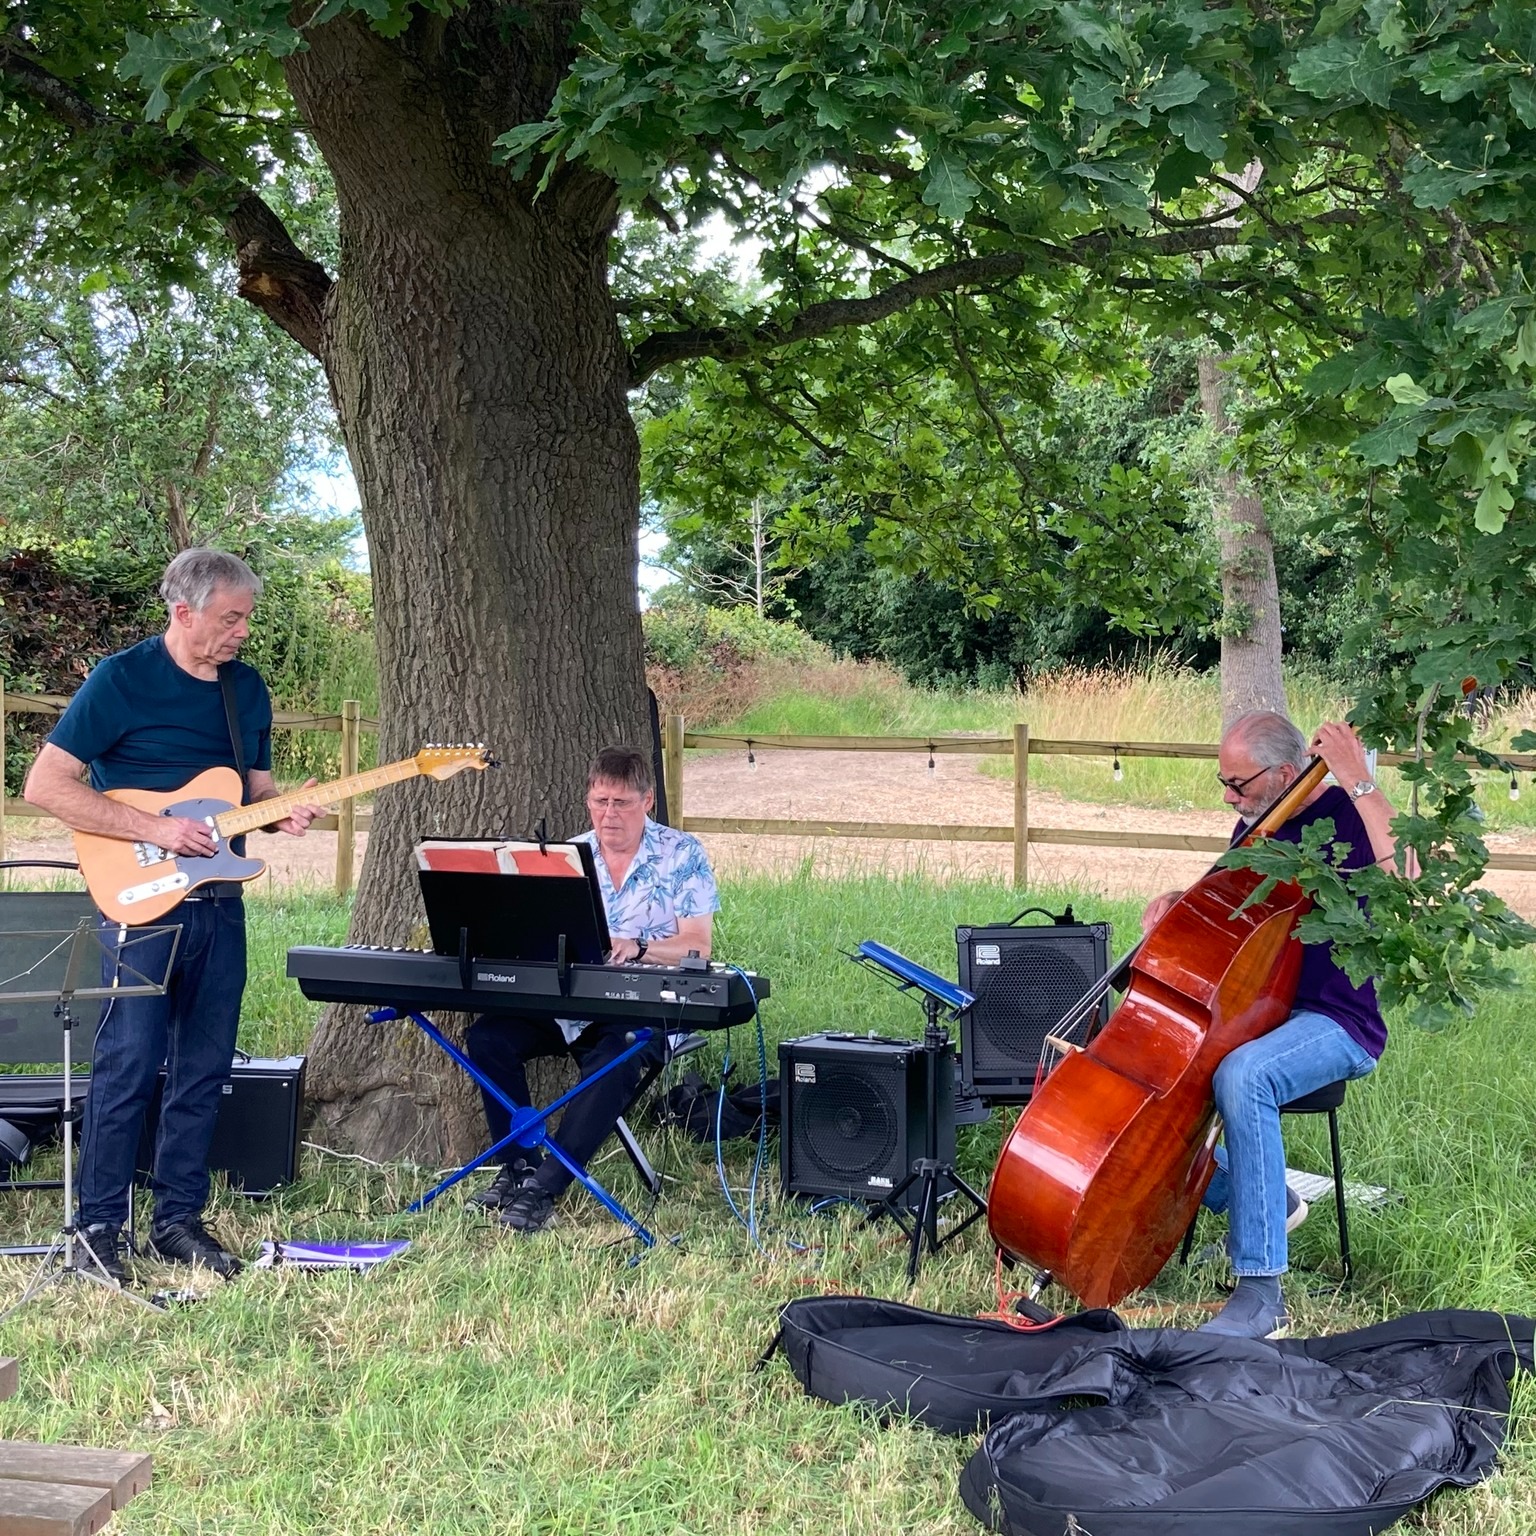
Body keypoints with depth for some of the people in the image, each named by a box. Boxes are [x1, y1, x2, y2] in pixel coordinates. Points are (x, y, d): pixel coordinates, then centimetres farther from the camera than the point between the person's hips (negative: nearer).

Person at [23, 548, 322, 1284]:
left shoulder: (248, 688, 11)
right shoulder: (121, 679, -9)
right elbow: (45, 784, -13)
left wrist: (282, 814, -3)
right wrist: (155, 830, -19)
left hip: (220, 903, 6)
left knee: (204, 1071, 9)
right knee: (128, 1068, -5)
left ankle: (178, 1218, 20)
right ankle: (98, 1226, 6)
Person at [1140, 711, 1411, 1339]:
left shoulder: (1346, 818, -11)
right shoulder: (1258, 826, 11)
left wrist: (1360, 782, -32)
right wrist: (1178, 903, 5)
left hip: (1335, 1024, -8)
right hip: (1253, 1014, 8)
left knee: (1242, 1075, -38)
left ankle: (1261, 1292, -34)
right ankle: (1263, 1204, 7)